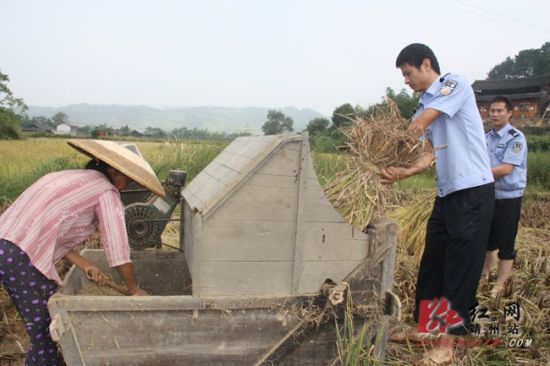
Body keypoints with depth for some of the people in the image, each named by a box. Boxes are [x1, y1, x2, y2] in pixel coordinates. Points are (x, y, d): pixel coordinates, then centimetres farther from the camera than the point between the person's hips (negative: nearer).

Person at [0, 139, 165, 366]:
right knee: (45, 332, 3)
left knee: (41, 326, 20)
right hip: (22, 257, -9)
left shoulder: (70, 178, 22)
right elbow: (118, 252, -3)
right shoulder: (106, 191, -3)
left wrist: (84, 265, 16)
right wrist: (134, 290, 10)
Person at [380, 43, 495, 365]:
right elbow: (431, 156, 12)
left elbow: (417, 127, -16)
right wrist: (402, 173, -4)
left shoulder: (455, 84, -7)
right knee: (432, 263, 12)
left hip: (473, 191, -8)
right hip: (447, 193, 8)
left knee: (461, 267, -1)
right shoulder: (424, 107, 15)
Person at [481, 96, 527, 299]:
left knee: (505, 244, 2)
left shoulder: (516, 138, -13)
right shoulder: (486, 137, 8)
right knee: (488, 239, 18)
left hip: (508, 198, -6)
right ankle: (484, 275, 33)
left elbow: (507, 168, -21)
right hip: (488, 196, 7)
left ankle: (499, 286, 12)